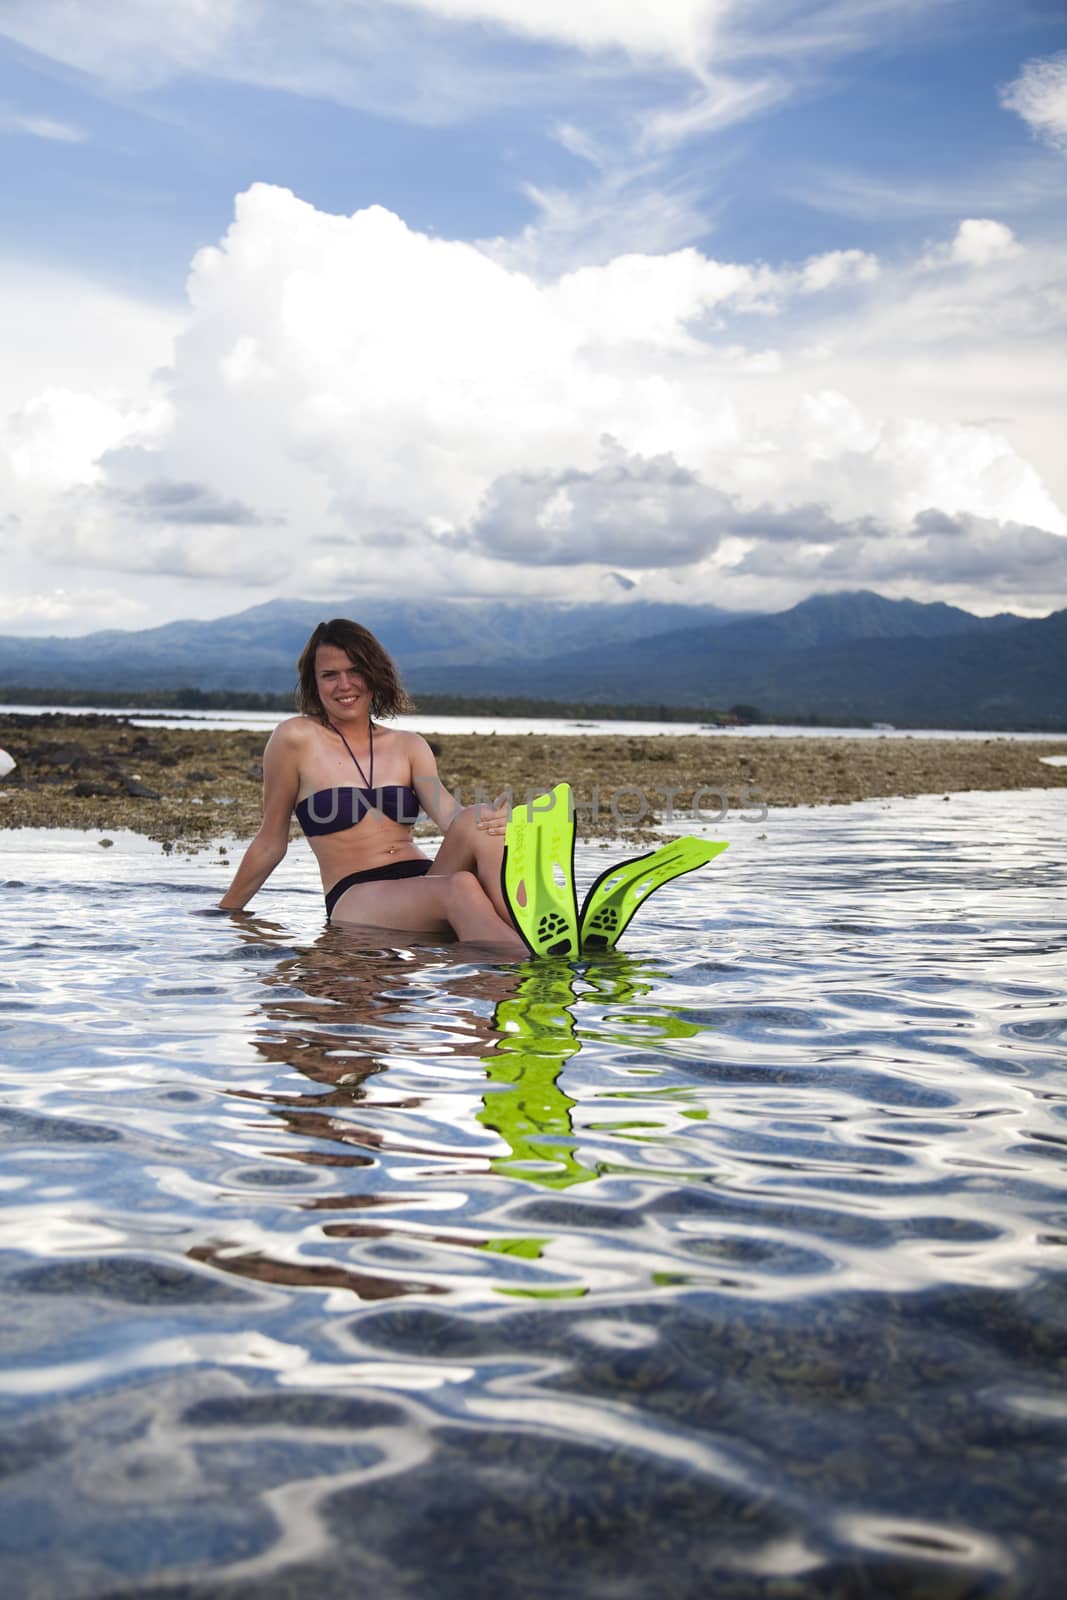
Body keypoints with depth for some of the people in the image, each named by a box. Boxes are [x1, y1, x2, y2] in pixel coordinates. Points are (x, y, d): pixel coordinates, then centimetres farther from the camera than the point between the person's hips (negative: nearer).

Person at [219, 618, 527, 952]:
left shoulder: (409, 747, 17)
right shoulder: (296, 739, 3)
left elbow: (450, 816, 1)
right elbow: (270, 843, 11)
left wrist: (491, 817, -22)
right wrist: (224, 914, 15)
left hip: (426, 882, 4)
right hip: (355, 900, -4)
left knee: (475, 822, -29)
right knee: (460, 887, -34)